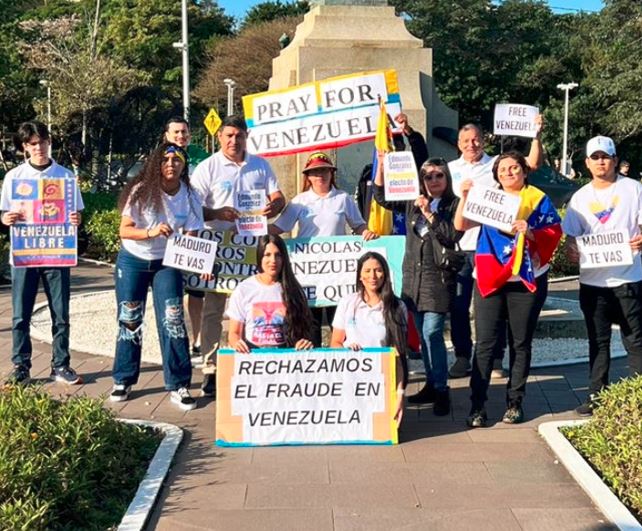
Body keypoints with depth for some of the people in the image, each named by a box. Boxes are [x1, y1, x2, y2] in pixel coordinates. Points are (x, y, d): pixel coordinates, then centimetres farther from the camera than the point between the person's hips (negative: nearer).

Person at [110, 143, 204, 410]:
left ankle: (178, 386, -3)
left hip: (167, 263, 1)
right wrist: (150, 232, -34)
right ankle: (123, 381, 18)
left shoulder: (190, 197, -8)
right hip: (132, 261, -1)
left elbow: (191, 237, -6)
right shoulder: (142, 190, -14)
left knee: (173, 320, -9)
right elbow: (124, 230, -15)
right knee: (129, 321, 4)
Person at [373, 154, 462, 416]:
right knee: (422, 334, 11)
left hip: (438, 277, -5)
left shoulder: (454, 204, -3)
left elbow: (453, 235, -14)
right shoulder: (412, 202, 10)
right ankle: (431, 385, 22)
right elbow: (381, 197, 14)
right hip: (413, 275, 6)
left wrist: (429, 214, -16)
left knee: (432, 332, -12)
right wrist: (382, 164, 5)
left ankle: (441, 390, -2)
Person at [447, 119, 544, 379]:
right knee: (458, 305, 6)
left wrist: (536, 135, -18)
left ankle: (495, 358, 14)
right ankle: (462, 357, 16)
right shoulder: (450, 168, 12)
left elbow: (534, 163, -7)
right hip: (458, 246, 3)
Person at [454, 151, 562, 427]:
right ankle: (477, 404, 0)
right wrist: (465, 196, -12)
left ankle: (515, 402, 16)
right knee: (485, 343, -4)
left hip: (527, 281, -1)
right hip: (490, 279, 1)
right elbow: (461, 225, 0)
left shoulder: (538, 198, 7)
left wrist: (531, 232, -17)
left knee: (520, 343, 7)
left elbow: (555, 233, 0)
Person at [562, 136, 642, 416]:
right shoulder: (580, 197, 8)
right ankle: (596, 395, 19)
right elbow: (571, 235, 9)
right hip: (592, 281, 3)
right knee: (598, 341, 11)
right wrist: (571, 250, -13)